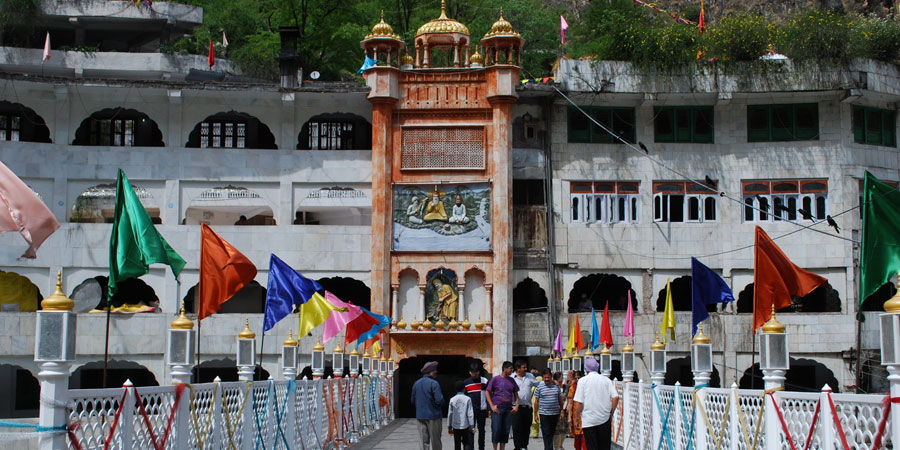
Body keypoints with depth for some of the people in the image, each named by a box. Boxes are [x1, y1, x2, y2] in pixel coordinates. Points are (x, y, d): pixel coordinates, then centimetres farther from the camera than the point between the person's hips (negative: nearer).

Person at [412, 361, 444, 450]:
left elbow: (413, 401, 10)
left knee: (424, 442, 7)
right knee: (435, 442, 5)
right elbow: (439, 400, -19)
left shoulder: (416, 383, 6)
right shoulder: (434, 383, -14)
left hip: (420, 416, 5)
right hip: (433, 416, -5)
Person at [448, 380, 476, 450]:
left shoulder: (452, 400, -1)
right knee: (467, 444, 5)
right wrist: (472, 426, -2)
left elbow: (450, 414, 2)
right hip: (465, 426, -2)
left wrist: (449, 427, 11)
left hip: (455, 426, 2)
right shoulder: (467, 399, -7)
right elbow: (470, 414, -8)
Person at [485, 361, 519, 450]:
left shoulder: (512, 380, 10)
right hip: (497, 409, -4)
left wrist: (516, 405, 3)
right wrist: (492, 406, -8)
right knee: (496, 430, -7)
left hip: (508, 409, 4)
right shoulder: (495, 379, -3)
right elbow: (487, 392, -1)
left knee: (506, 431, 6)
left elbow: (516, 394, 18)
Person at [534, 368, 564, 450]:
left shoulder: (556, 387, 8)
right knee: (546, 433, -6)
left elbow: (560, 400, 15)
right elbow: (536, 401, 3)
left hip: (555, 413, 3)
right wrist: (536, 413, -1)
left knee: (552, 432, 10)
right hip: (544, 414, -3)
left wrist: (562, 410, 12)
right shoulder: (539, 387, 1)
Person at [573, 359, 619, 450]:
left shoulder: (582, 381, -4)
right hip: (605, 419, 3)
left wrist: (578, 416, 4)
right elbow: (615, 397, -4)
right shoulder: (607, 380, 4)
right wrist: (611, 412, 7)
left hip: (589, 420, -3)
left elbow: (579, 402, -8)